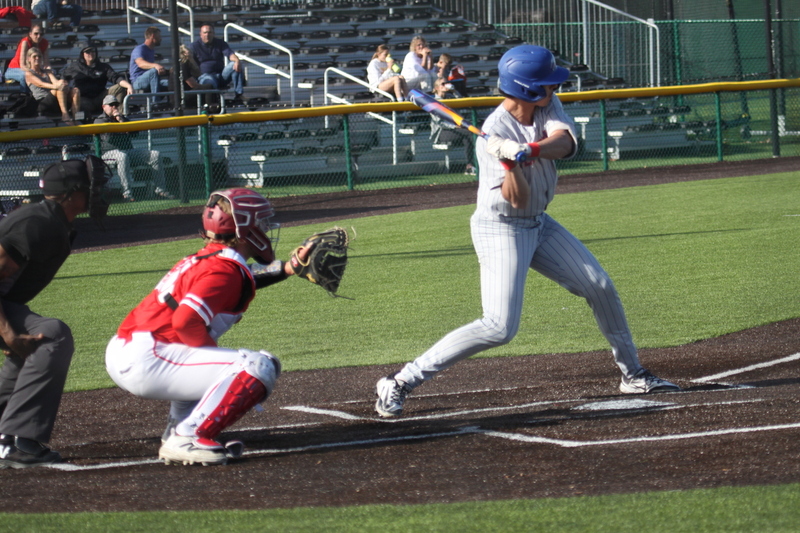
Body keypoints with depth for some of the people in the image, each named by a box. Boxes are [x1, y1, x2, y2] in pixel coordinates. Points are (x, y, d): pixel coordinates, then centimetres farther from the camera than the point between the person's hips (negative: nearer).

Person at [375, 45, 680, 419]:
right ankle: (401, 382, -17)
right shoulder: (493, 135, -24)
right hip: (500, 229, -8)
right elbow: (517, 198, -26)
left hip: (539, 225, 8)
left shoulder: (546, 106, -4)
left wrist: (528, 150, -42)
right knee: (499, 328, -19)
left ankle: (632, 374, 27)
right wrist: (510, 162, -43)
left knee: (600, 287, 9)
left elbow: (566, 142, -24)